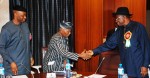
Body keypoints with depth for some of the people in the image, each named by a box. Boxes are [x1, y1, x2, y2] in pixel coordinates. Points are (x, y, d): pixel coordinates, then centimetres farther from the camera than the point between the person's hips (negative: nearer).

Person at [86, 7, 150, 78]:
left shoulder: (138, 27, -7)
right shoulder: (120, 30, 10)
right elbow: (109, 44, 7)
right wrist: (94, 51, -3)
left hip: (139, 68, -5)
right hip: (126, 68, 5)